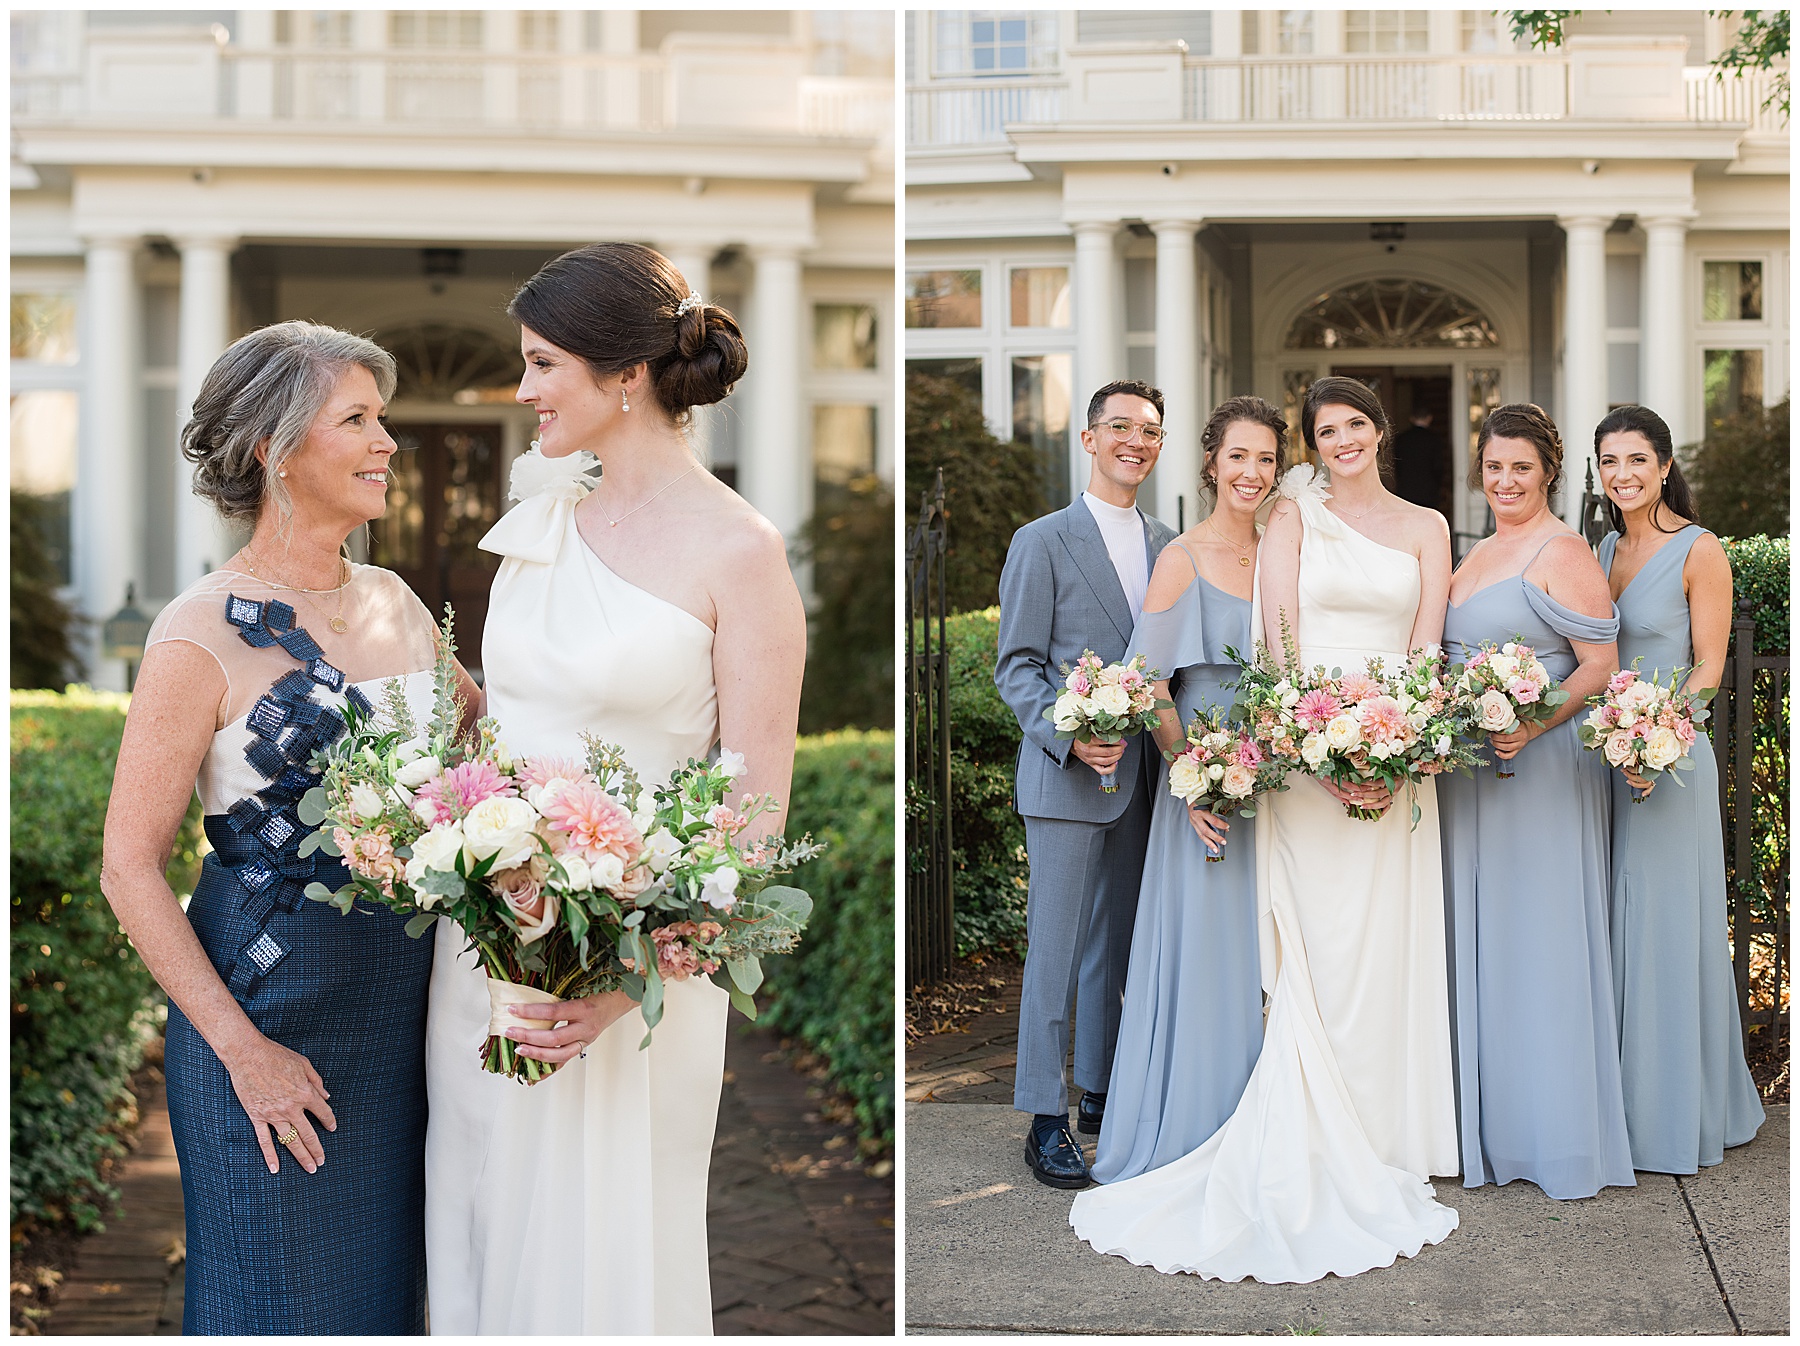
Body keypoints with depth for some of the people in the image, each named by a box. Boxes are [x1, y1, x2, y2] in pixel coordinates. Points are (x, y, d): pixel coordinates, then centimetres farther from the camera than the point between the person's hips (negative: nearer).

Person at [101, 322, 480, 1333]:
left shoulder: (395, 602, 5)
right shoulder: (203, 635, -13)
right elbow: (131, 867, -12)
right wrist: (240, 1046, -14)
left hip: (406, 1000, 6)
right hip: (273, 1006, -6)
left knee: (388, 1281, 18)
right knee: (284, 1295, 10)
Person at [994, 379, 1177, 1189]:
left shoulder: (1167, 545, 13)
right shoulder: (1043, 541, -2)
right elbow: (1016, 665, -6)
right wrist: (1071, 738, -20)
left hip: (1143, 776, 5)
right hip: (1065, 778, -5)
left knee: (1116, 945, 14)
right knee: (1056, 949, -3)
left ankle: (1100, 1092, 26)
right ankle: (1046, 1120, 5)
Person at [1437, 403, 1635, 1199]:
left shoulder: (1562, 552, -8)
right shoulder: (1474, 555, 16)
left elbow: (1601, 663, -13)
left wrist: (1534, 726, -25)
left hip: (1541, 768, -8)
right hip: (1469, 768, 8)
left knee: (1538, 935, -4)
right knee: (1478, 935, 11)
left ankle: (1560, 1136, 6)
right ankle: (1488, 1124, 21)